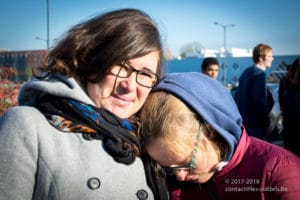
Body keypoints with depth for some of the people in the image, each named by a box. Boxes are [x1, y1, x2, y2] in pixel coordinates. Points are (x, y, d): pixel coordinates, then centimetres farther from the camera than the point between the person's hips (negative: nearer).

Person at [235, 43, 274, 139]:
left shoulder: (246, 72, 13)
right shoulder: (260, 74, -15)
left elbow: (237, 97, 17)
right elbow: (260, 101, -21)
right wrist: (266, 124, -13)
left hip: (243, 122, 9)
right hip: (255, 125, -9)